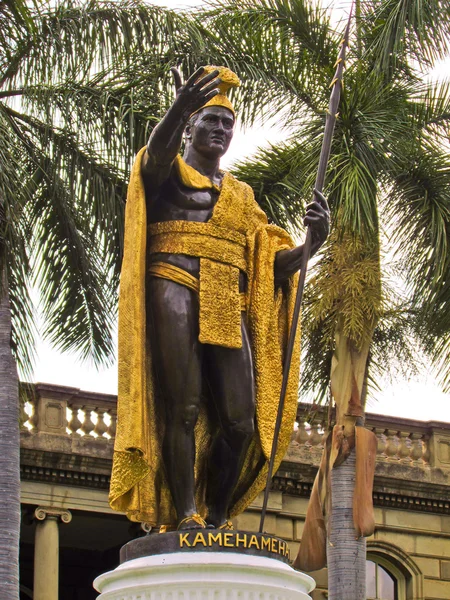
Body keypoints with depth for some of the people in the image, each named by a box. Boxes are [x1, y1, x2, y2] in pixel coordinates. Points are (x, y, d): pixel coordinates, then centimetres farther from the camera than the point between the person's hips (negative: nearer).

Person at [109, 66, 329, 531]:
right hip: (173, 289, -4)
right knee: (182, 406, -16)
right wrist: (179, 108, -34)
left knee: (240, 421, -9)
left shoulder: (242, 197, 29)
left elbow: (272, 264, 20)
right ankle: (186, 516, -19)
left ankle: (217, 519, -2)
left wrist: (311, 243, -1)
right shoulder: (167, 174, 14)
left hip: (228, 308, 5)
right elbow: (157, 154, -13)